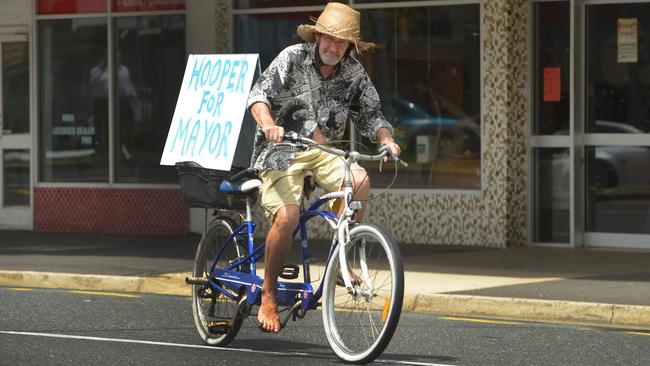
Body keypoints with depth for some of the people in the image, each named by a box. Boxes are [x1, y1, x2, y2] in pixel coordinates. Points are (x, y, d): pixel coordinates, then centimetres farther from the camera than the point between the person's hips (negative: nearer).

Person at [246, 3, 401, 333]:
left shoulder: (354, 73, 2)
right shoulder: (293, 58, -9)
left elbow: (370, 114, 6)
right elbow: (259, 94, -18)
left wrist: (386, 140, -16)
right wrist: (268, 123, -39)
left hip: (323, 150, 4)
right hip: (281, 148, -4)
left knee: (359, 181, -27)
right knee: (287, 217, -25)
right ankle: (268, 296, -7)